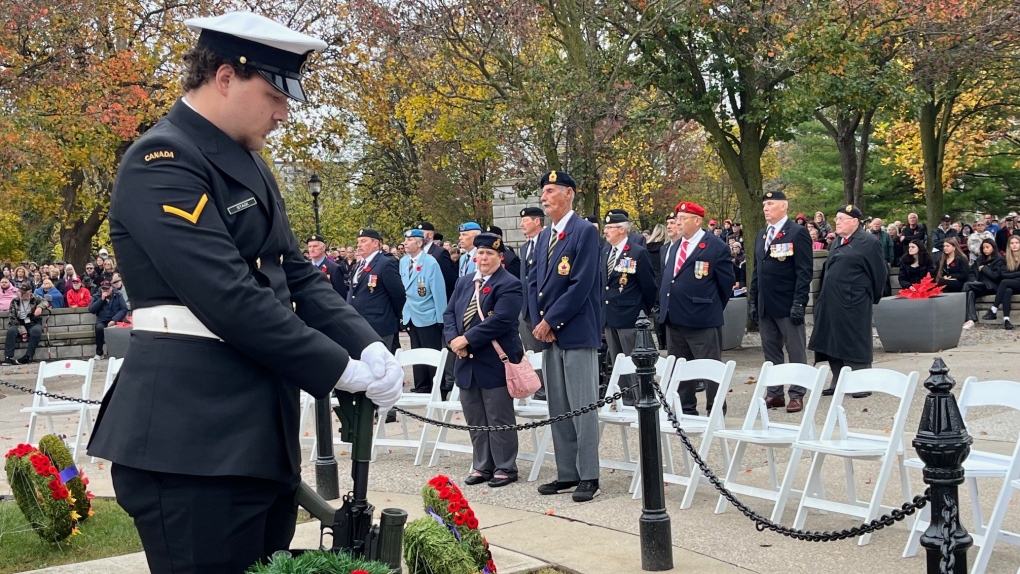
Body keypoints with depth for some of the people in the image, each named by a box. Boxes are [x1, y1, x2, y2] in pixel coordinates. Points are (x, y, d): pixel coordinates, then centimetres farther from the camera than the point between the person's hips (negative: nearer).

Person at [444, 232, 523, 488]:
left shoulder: (509, 285, -10)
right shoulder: (464, 282, 14)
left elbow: (499, 320, -21)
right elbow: (449, 313, 11)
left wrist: (467, 339, -21)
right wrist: (453, 338, -9)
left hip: (495, 362, -7)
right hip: (467, 362, 7)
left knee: (499, 419, 1)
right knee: (475, 419, 13)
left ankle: (505, 468, 11)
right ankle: (482, 466, 23)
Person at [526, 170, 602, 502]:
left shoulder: (584, 232, -8)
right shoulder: (544, 237, 16)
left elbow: (581, 285, -16)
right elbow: (533, 282, 15)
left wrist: (550, 321, -13)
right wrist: (538, 322, 0)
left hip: (576, 333, -8)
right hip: (548, 333, 8)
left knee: (582, 407, -4)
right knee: (557, 409, 11)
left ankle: (589, 477, 4)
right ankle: (567, 474, 19)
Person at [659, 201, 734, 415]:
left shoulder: (716, 247, -7)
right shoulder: (675, 248, 15)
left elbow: (726, 282, -4)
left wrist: (712, 309, 2)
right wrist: (665, 308, 13)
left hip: (702, 320, -8)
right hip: (674, 319, 8)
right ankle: (686, 411, 24)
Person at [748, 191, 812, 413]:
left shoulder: (797, 232, -6)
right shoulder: (761, 235, 15)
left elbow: (804, 271, -11)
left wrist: (799, 302, -17)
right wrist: (752, 301, 12)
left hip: (788, 305, -7)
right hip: (765, 306, 7)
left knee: (796, 353, 2)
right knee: (771, 353, 11)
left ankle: (797, 395, 8)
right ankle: (774, 393, 18)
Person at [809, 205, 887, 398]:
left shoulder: (868, 242, -8)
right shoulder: (837, 241, 15)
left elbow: (879, 273, -5)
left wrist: (871, 297, 3)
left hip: (853, 303, -7)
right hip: (832, 302, 8)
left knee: (855, 345, -2)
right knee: (833, 342, 10)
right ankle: (838, 382, 19)